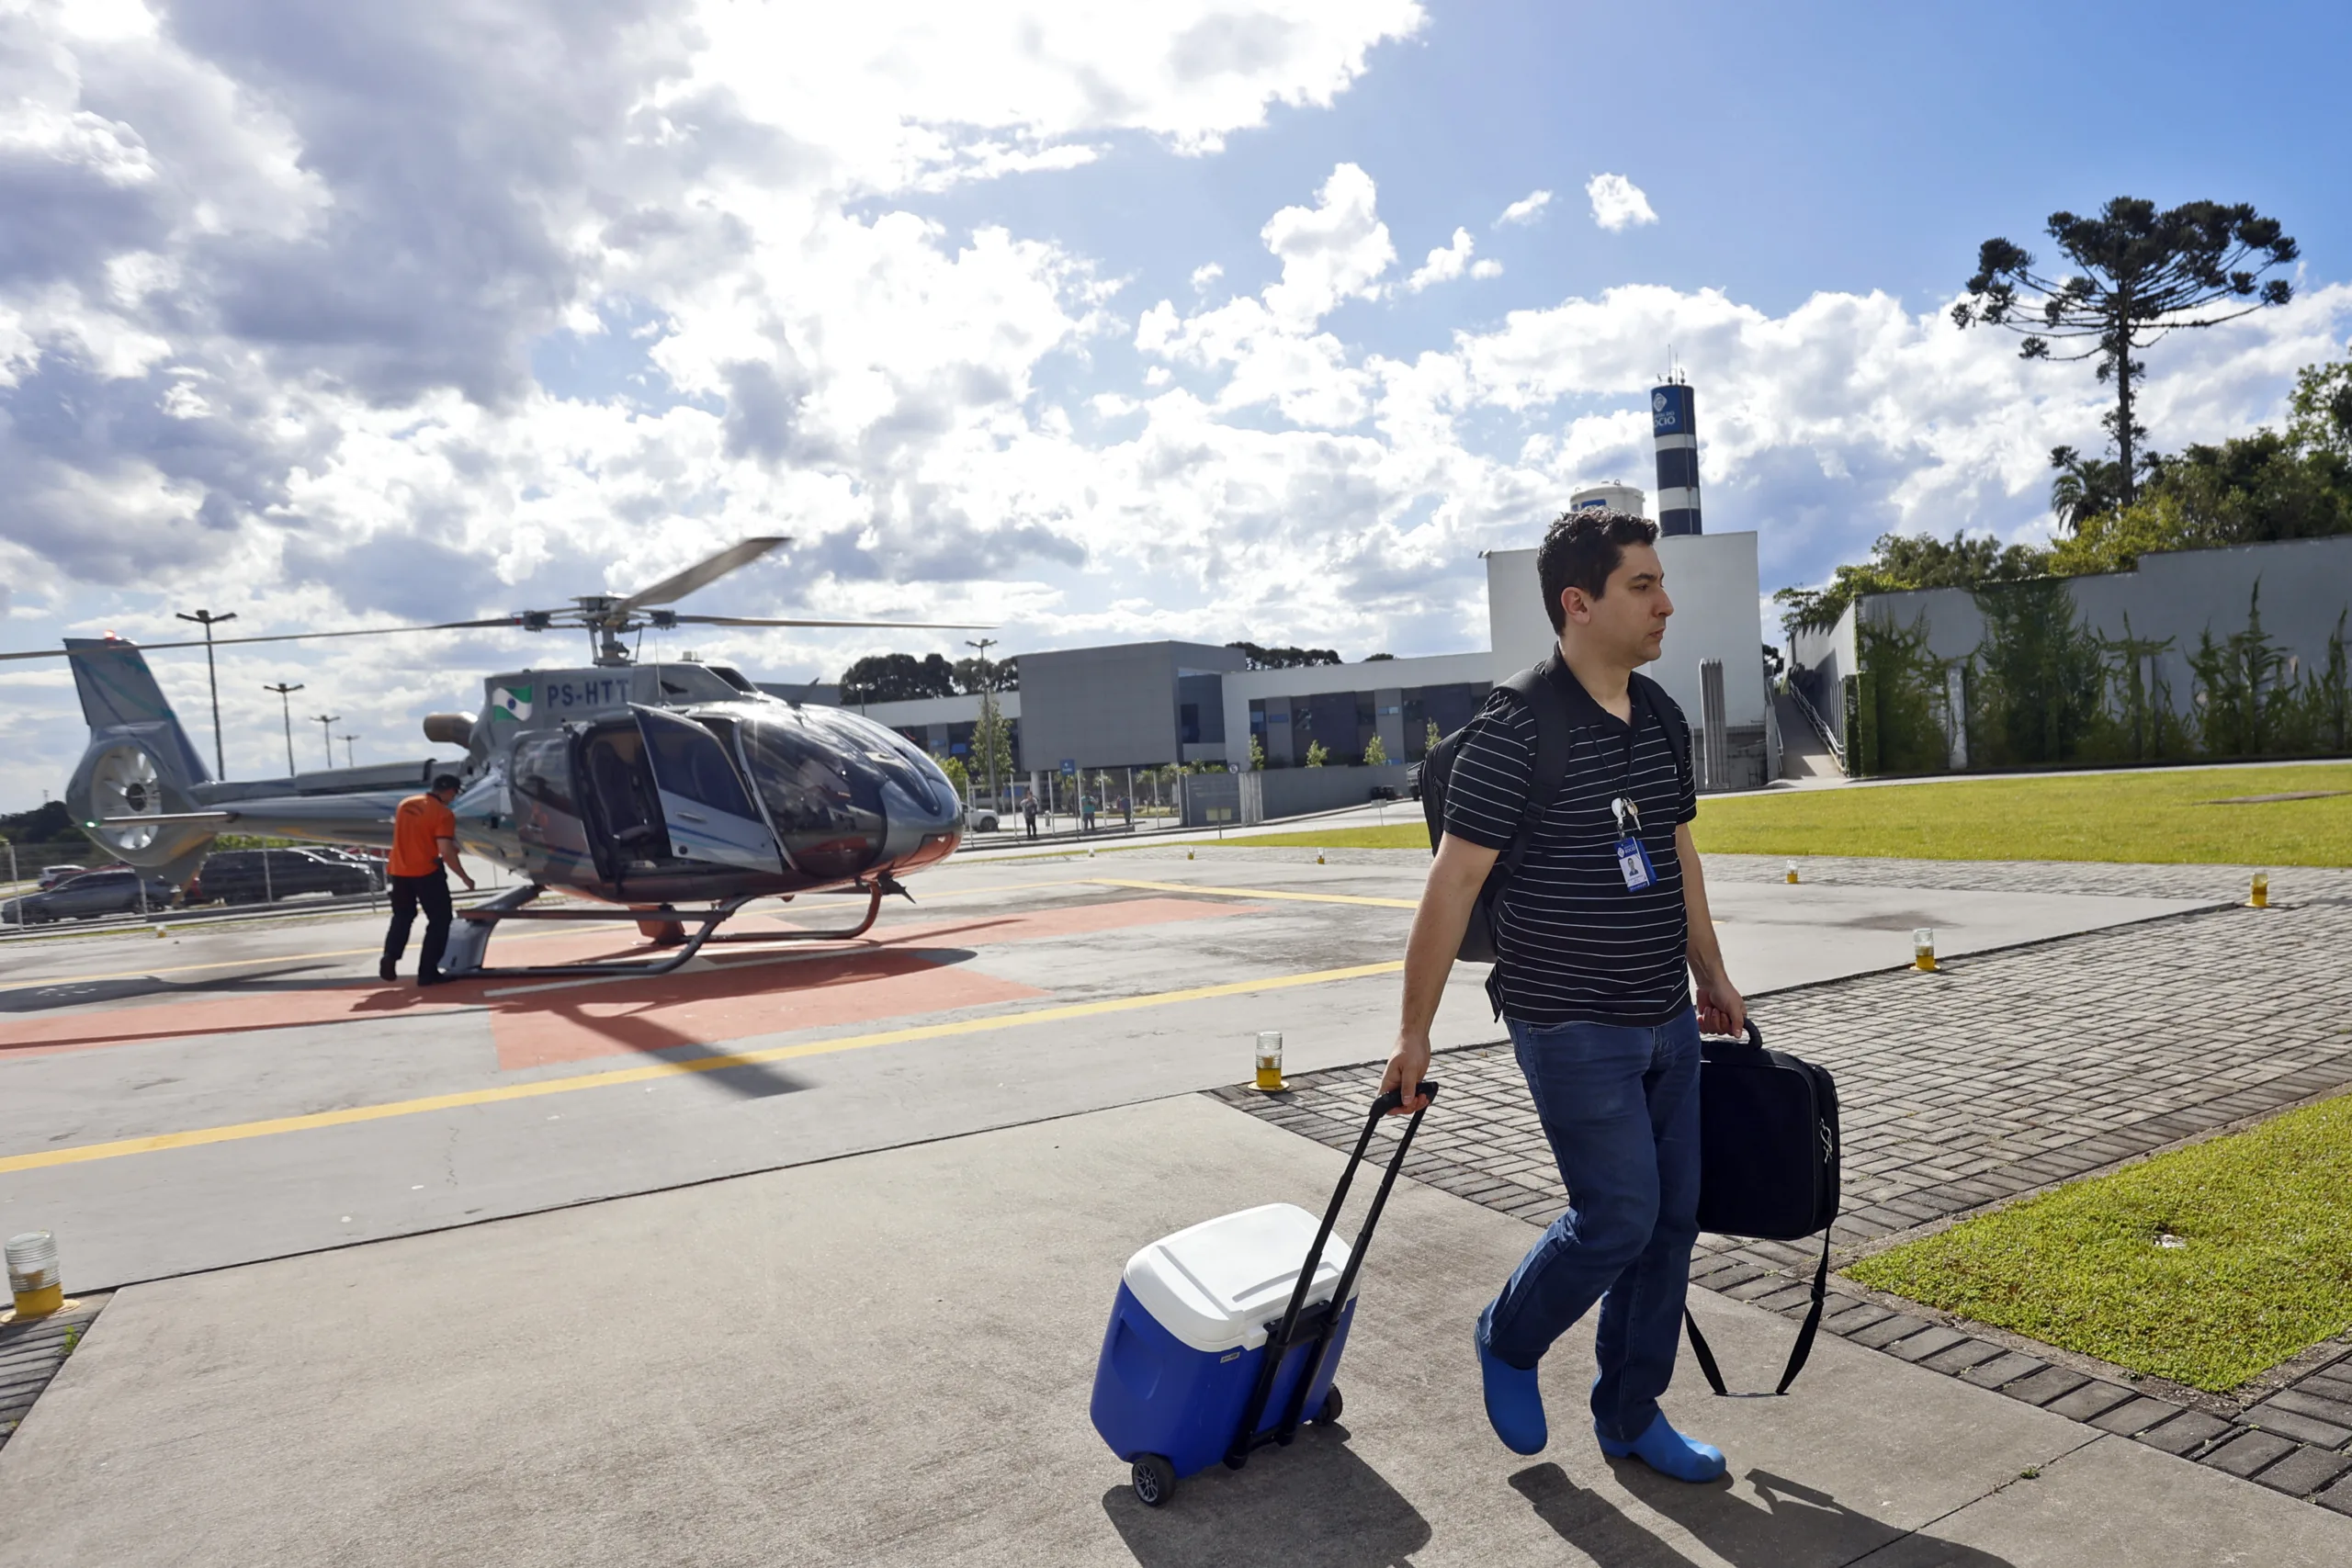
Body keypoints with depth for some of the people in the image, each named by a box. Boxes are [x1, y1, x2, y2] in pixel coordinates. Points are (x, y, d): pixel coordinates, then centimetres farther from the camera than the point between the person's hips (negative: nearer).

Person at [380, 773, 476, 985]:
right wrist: (464, 877, -11)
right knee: (439, 920, 5)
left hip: (398, 871, 7)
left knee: (402, 918, 23)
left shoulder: (405, 804, 7)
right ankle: (427, 972, 1)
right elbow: (446, 852, -20)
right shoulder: (443, 813, -14)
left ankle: (390, 956, 3)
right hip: (426, 872, -6)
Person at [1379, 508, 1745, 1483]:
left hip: (1667, 1020, 8)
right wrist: (1415, 1033, -13)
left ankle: (1630, 1417, 28)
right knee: (1619, 1216, -6)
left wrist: (1710, 975, 22)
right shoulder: (1513, 730, -17)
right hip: (1571, 1028, -7)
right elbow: (1454, 882, -16)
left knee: (1673, 1218, 11)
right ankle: (1507, 1342, 23)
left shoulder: (1664, 719, 7)